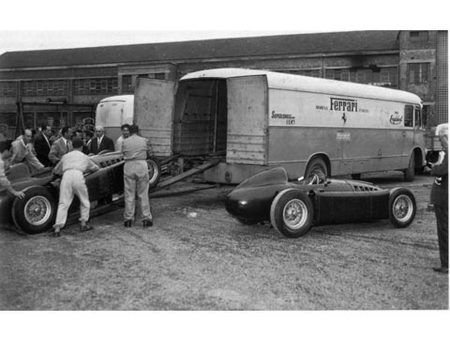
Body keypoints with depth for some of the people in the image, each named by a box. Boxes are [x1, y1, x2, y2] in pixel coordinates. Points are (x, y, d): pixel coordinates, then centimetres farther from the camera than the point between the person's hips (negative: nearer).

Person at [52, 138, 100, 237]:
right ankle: (83, 224, 19)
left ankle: (57, 228, -10)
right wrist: (88, 169, 63)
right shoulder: (84, 157, 26)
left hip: (66, 176, 1)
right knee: (84, 201, 18)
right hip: (78, 176, -1)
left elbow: (55, 171, 36)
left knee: (63, 203, -1)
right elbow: (96, 168, 42)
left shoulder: (65, 156, 28)